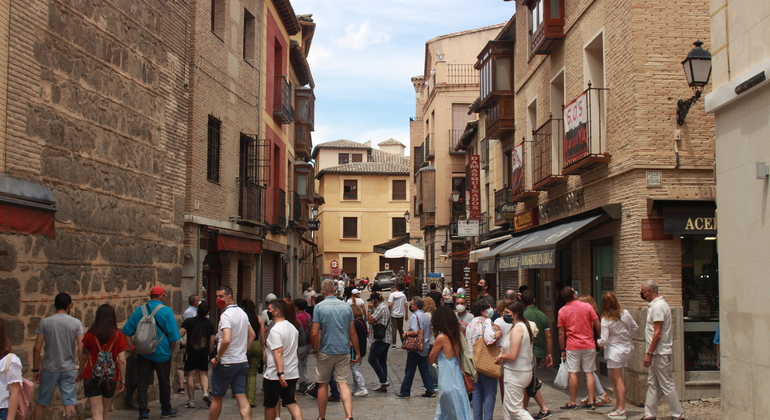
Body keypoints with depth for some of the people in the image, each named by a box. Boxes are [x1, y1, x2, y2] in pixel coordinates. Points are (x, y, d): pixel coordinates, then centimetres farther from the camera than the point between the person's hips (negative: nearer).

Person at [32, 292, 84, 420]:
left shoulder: (45, 322, -2)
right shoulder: (76, 323, -3)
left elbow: (37, 348, -5)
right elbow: (81, 349, -6)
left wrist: (35, 369, 4)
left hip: (49, 369, 1)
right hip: (69, 369, 0)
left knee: (41, 403, 14)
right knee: (69, 403, 2)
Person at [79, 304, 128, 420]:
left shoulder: (90, 334, -7)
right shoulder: (119, 335, -8)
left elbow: (84, 356, 6)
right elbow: (122, 360, -10)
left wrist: (81, 371, 24)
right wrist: (122, 380, 0)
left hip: (91, 377, -1)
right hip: (111, 378, 1)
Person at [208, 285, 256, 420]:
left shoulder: (226, 315, -17)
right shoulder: (242, 313, 10)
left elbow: (226, 340, -28)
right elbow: (252, 335, 19)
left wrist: (217, 358, -18)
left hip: (225, 363, -7)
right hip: (242, 362, 7)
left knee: (217, 397, 9)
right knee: (241, 397, 2)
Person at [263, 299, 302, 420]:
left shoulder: (275, 330, -17)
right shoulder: (293, 327, 10)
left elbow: (278, 352, -25)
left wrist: (280, 373, -29)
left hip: (274, 375, -7)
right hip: (292, 373, 7)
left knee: (270, 405, 9)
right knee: (291, 402, 6)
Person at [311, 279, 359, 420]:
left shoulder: (319, 307, -8)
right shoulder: (346, 306, 2)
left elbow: (314, 333, -13)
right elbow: (352, 332, 4)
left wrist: (315, 350, 2)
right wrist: (357, 352, 11)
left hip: (326, 351, -2)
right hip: (344, 351, 2)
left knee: (323, 384, 11)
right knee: (343, 382, 3)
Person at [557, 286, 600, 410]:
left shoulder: (562, 311, -1)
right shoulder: (587, 306, -3)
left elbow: (561, 333, 1)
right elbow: (597, 325, -1)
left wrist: (563, 350, 8)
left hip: (572, 346, -1)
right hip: (589, 345, 1)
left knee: (573, 373, 2)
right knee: (589, 373, 6)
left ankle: (573, 403, 6)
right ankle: (591, 401, 7)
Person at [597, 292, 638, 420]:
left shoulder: (605, 320, -18)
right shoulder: (625, 313, -2)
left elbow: (604, 340, -18)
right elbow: (635, 327, 10)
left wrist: (599, 342, 3)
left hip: (614, 350, -7)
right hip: (625, 348, 7)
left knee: (618, 379, -3)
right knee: (614, 377, 18)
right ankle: (618, 405, 24)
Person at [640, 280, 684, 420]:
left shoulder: (657, 306, -18)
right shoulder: (655, 305, 14)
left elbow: (657, 333, -22)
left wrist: (649, 353, -21)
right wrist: (650, 352, 17)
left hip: (660, 353, -10)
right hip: (657, 352, 10)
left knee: (666, 385, -2)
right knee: (652, 384, 12)